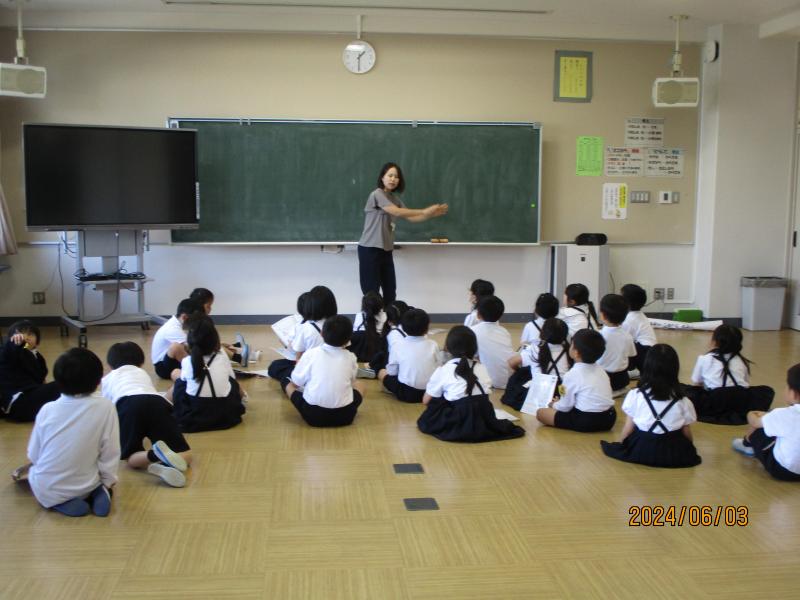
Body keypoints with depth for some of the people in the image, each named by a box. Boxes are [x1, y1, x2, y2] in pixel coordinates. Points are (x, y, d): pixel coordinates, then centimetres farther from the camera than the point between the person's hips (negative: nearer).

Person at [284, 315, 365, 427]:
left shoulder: (310, 354, -2)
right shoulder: (350, 357, 3)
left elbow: (296, 383, 8)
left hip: (313, 415, -1)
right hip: (344, 415, 1)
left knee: (289, 385, 24)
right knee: (359, 384, 28)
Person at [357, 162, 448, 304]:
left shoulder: (394, 198, 12)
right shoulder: (377, 194, -13)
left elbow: (410, 218, 9)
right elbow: (397, 212, -24)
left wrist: (433, 214, -4)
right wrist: (424, 211, -22)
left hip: (385, 250, 8)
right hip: (370, 249, -8)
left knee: (390, 292, 6)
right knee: (372, 293, -6)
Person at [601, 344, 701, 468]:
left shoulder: (635, 395, -7)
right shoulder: (682, 401, -3)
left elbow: (628, 428, 0)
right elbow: (687, 434, 3)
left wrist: (620, 446, 18)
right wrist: (687, 449, 24)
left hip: (642, 449, -1)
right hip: (673, 453, 1)